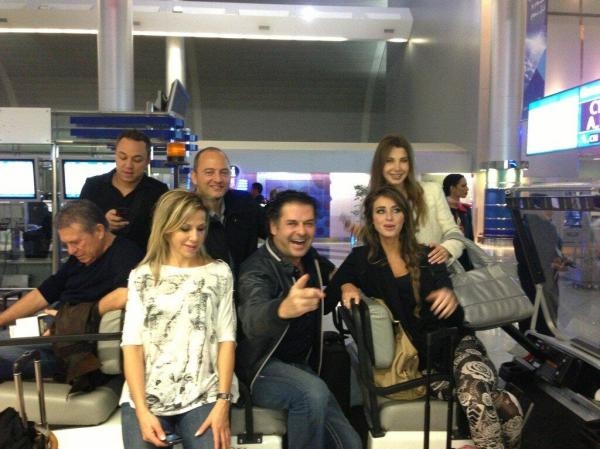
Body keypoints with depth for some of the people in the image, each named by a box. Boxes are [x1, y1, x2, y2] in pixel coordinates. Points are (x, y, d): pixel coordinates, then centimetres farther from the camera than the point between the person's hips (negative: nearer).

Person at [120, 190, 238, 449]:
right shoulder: (142, 276, 8)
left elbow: (227, 339, 3)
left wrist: (223, 402, -9)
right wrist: (142, 410, -10)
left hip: (204, 395, 0)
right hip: (147, 395, 1)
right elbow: (132, 344, 1)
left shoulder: (219, 273, 8)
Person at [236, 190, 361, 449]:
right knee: (313, 393, -35)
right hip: (263, 370, -7)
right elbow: (252, 321, -45)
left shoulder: (312, 260, 1)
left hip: (302, 368, 7)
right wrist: (283, 309, -69)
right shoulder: (258, 269, -22)